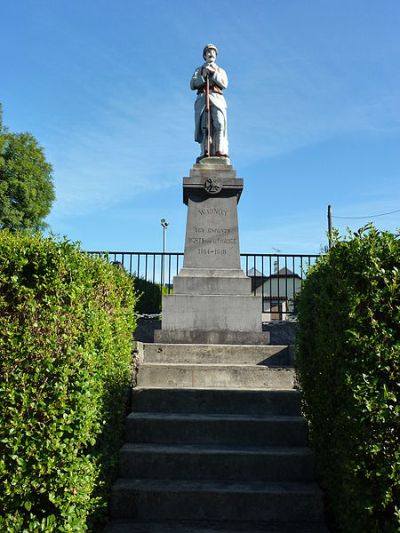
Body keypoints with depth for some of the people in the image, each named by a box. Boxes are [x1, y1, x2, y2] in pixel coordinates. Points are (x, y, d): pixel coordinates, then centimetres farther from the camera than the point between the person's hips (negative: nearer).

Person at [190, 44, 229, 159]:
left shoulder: (221, 71, 28)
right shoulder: (199, 70, 27)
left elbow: (224, 84, 7)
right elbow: (192, 85, 10)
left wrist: (213, 73, -2)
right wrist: (203, 76, -4)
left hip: (217, 98, 0)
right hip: (202, 98, 0)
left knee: (219, 123, -22)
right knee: (204, 126, -16)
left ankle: (220, 151, -31)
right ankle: (206, 153, -25)